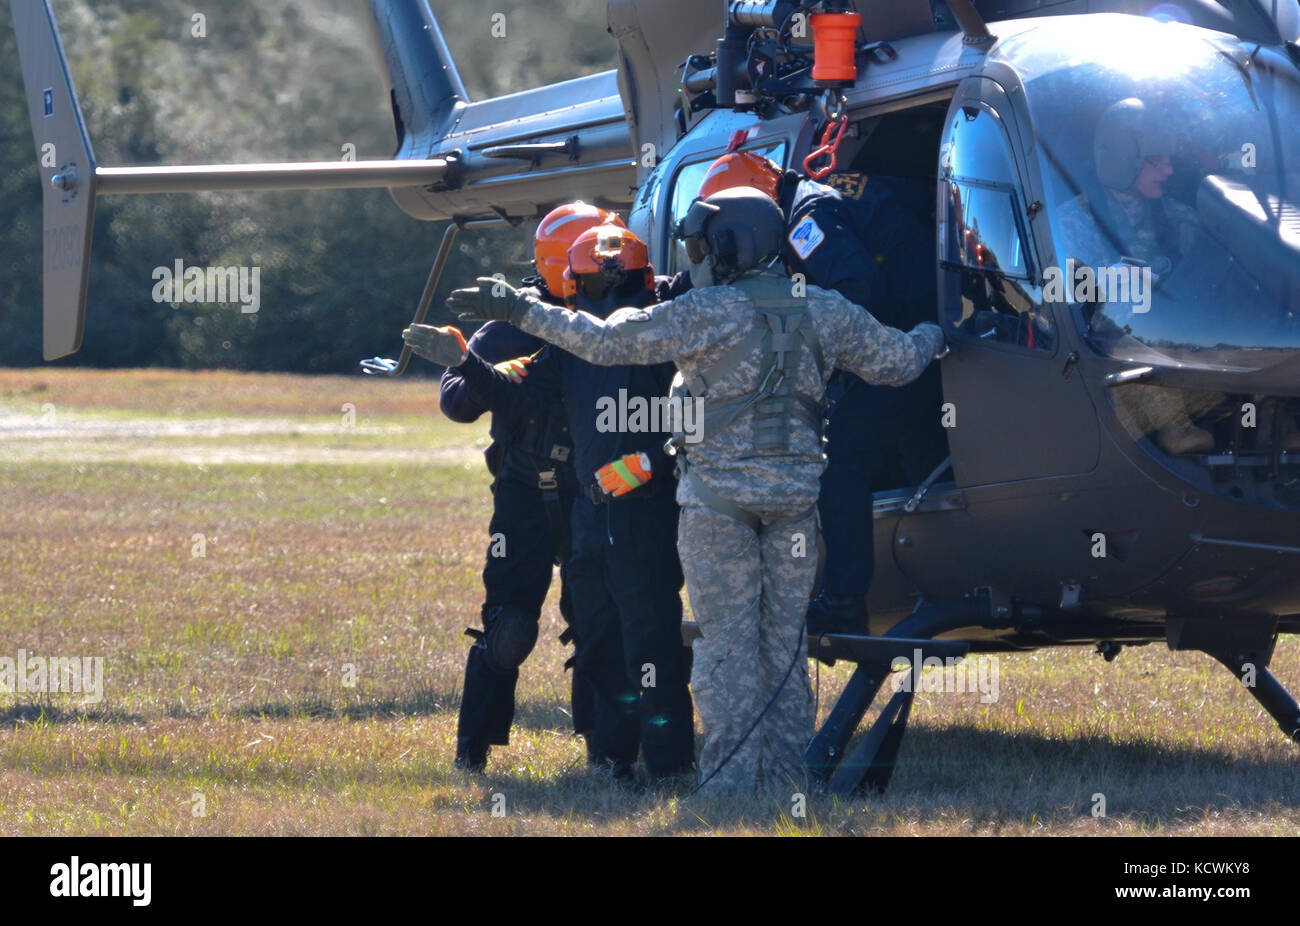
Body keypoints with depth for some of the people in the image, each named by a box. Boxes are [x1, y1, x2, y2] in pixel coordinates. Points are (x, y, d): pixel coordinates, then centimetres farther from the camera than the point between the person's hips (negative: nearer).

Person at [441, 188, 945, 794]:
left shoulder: (707, 315, -10)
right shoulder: (824, 313, 5)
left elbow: (605, 342, -11)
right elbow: (897, 362, 16)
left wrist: (520, 310, -4)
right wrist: (935, 334, 39)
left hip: (719, 493, -4)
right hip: (795, 494, 4)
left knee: (726, 639, -1)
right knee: (785, 638, 10)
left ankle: (730, 777, -3)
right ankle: (786, 776, 10)